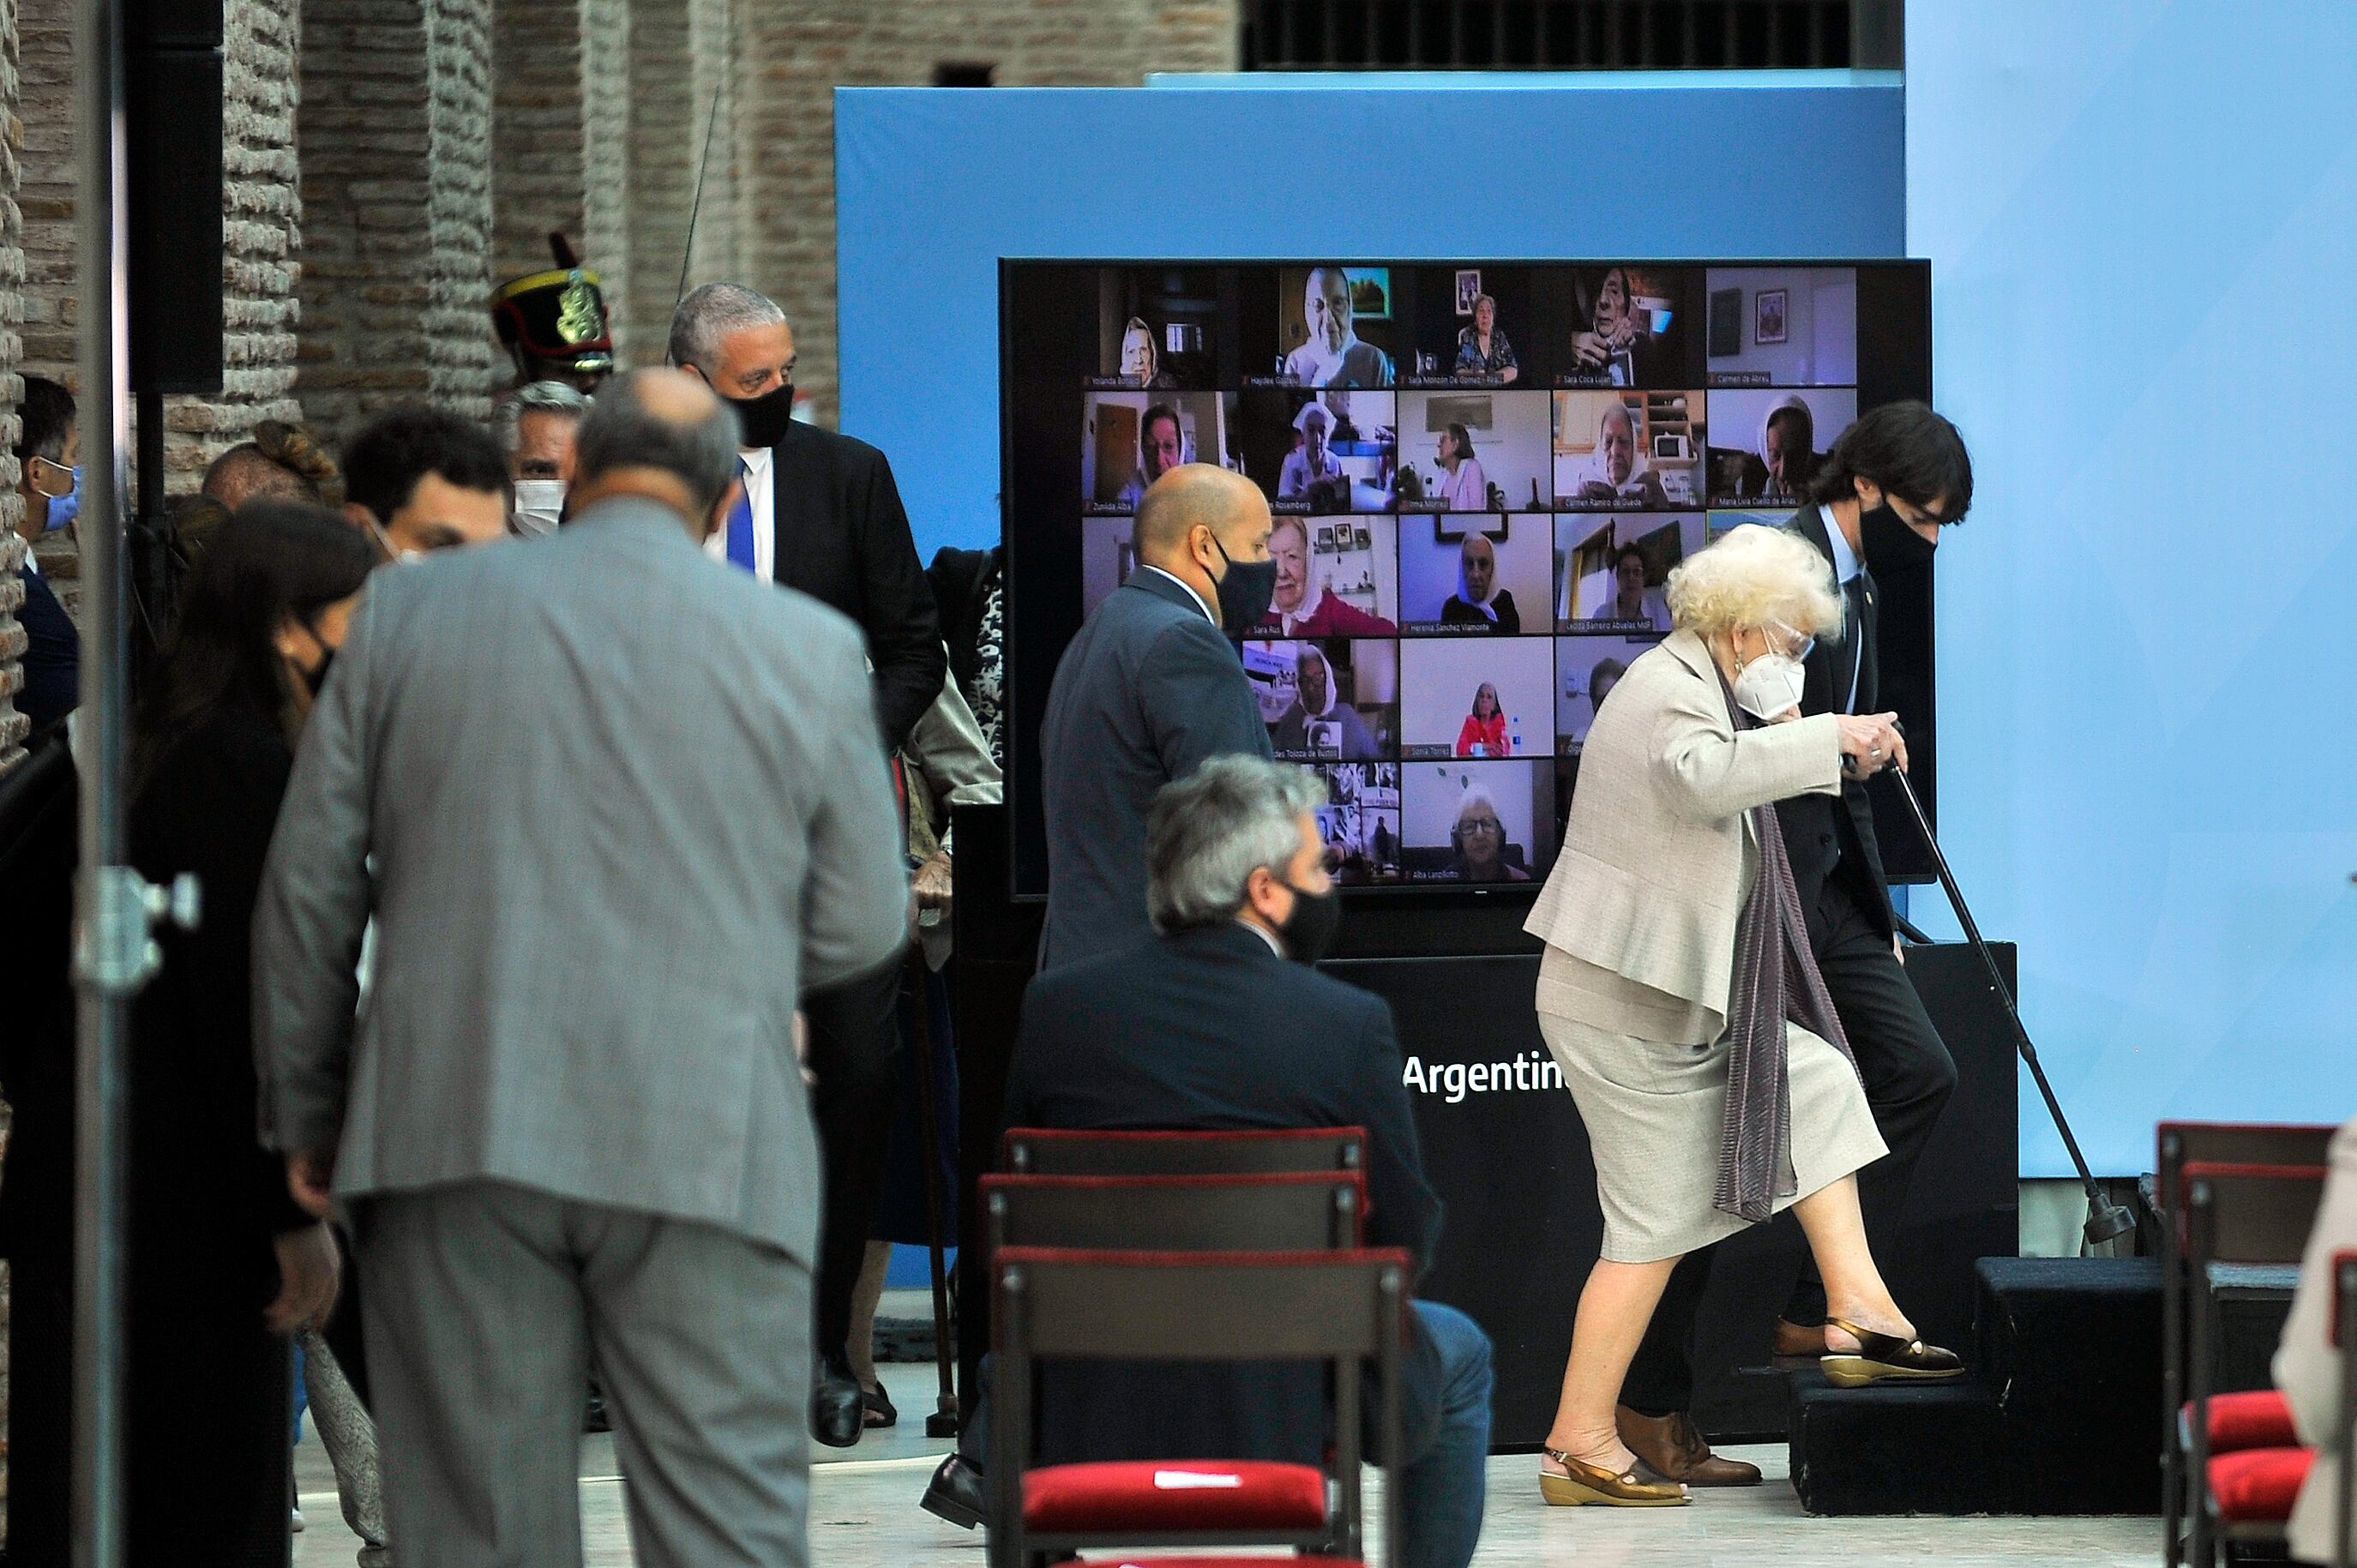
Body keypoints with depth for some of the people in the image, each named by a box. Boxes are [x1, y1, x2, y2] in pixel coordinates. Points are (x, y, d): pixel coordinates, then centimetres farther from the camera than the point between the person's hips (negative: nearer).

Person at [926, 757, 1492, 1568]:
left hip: (1090, 1414, 3)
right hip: (1290, 1411, -3)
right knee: (1457, 1352, 30)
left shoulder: (1056, 1005, -5)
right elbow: (1408, 1238, -6)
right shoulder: (1350, 1023, -14)